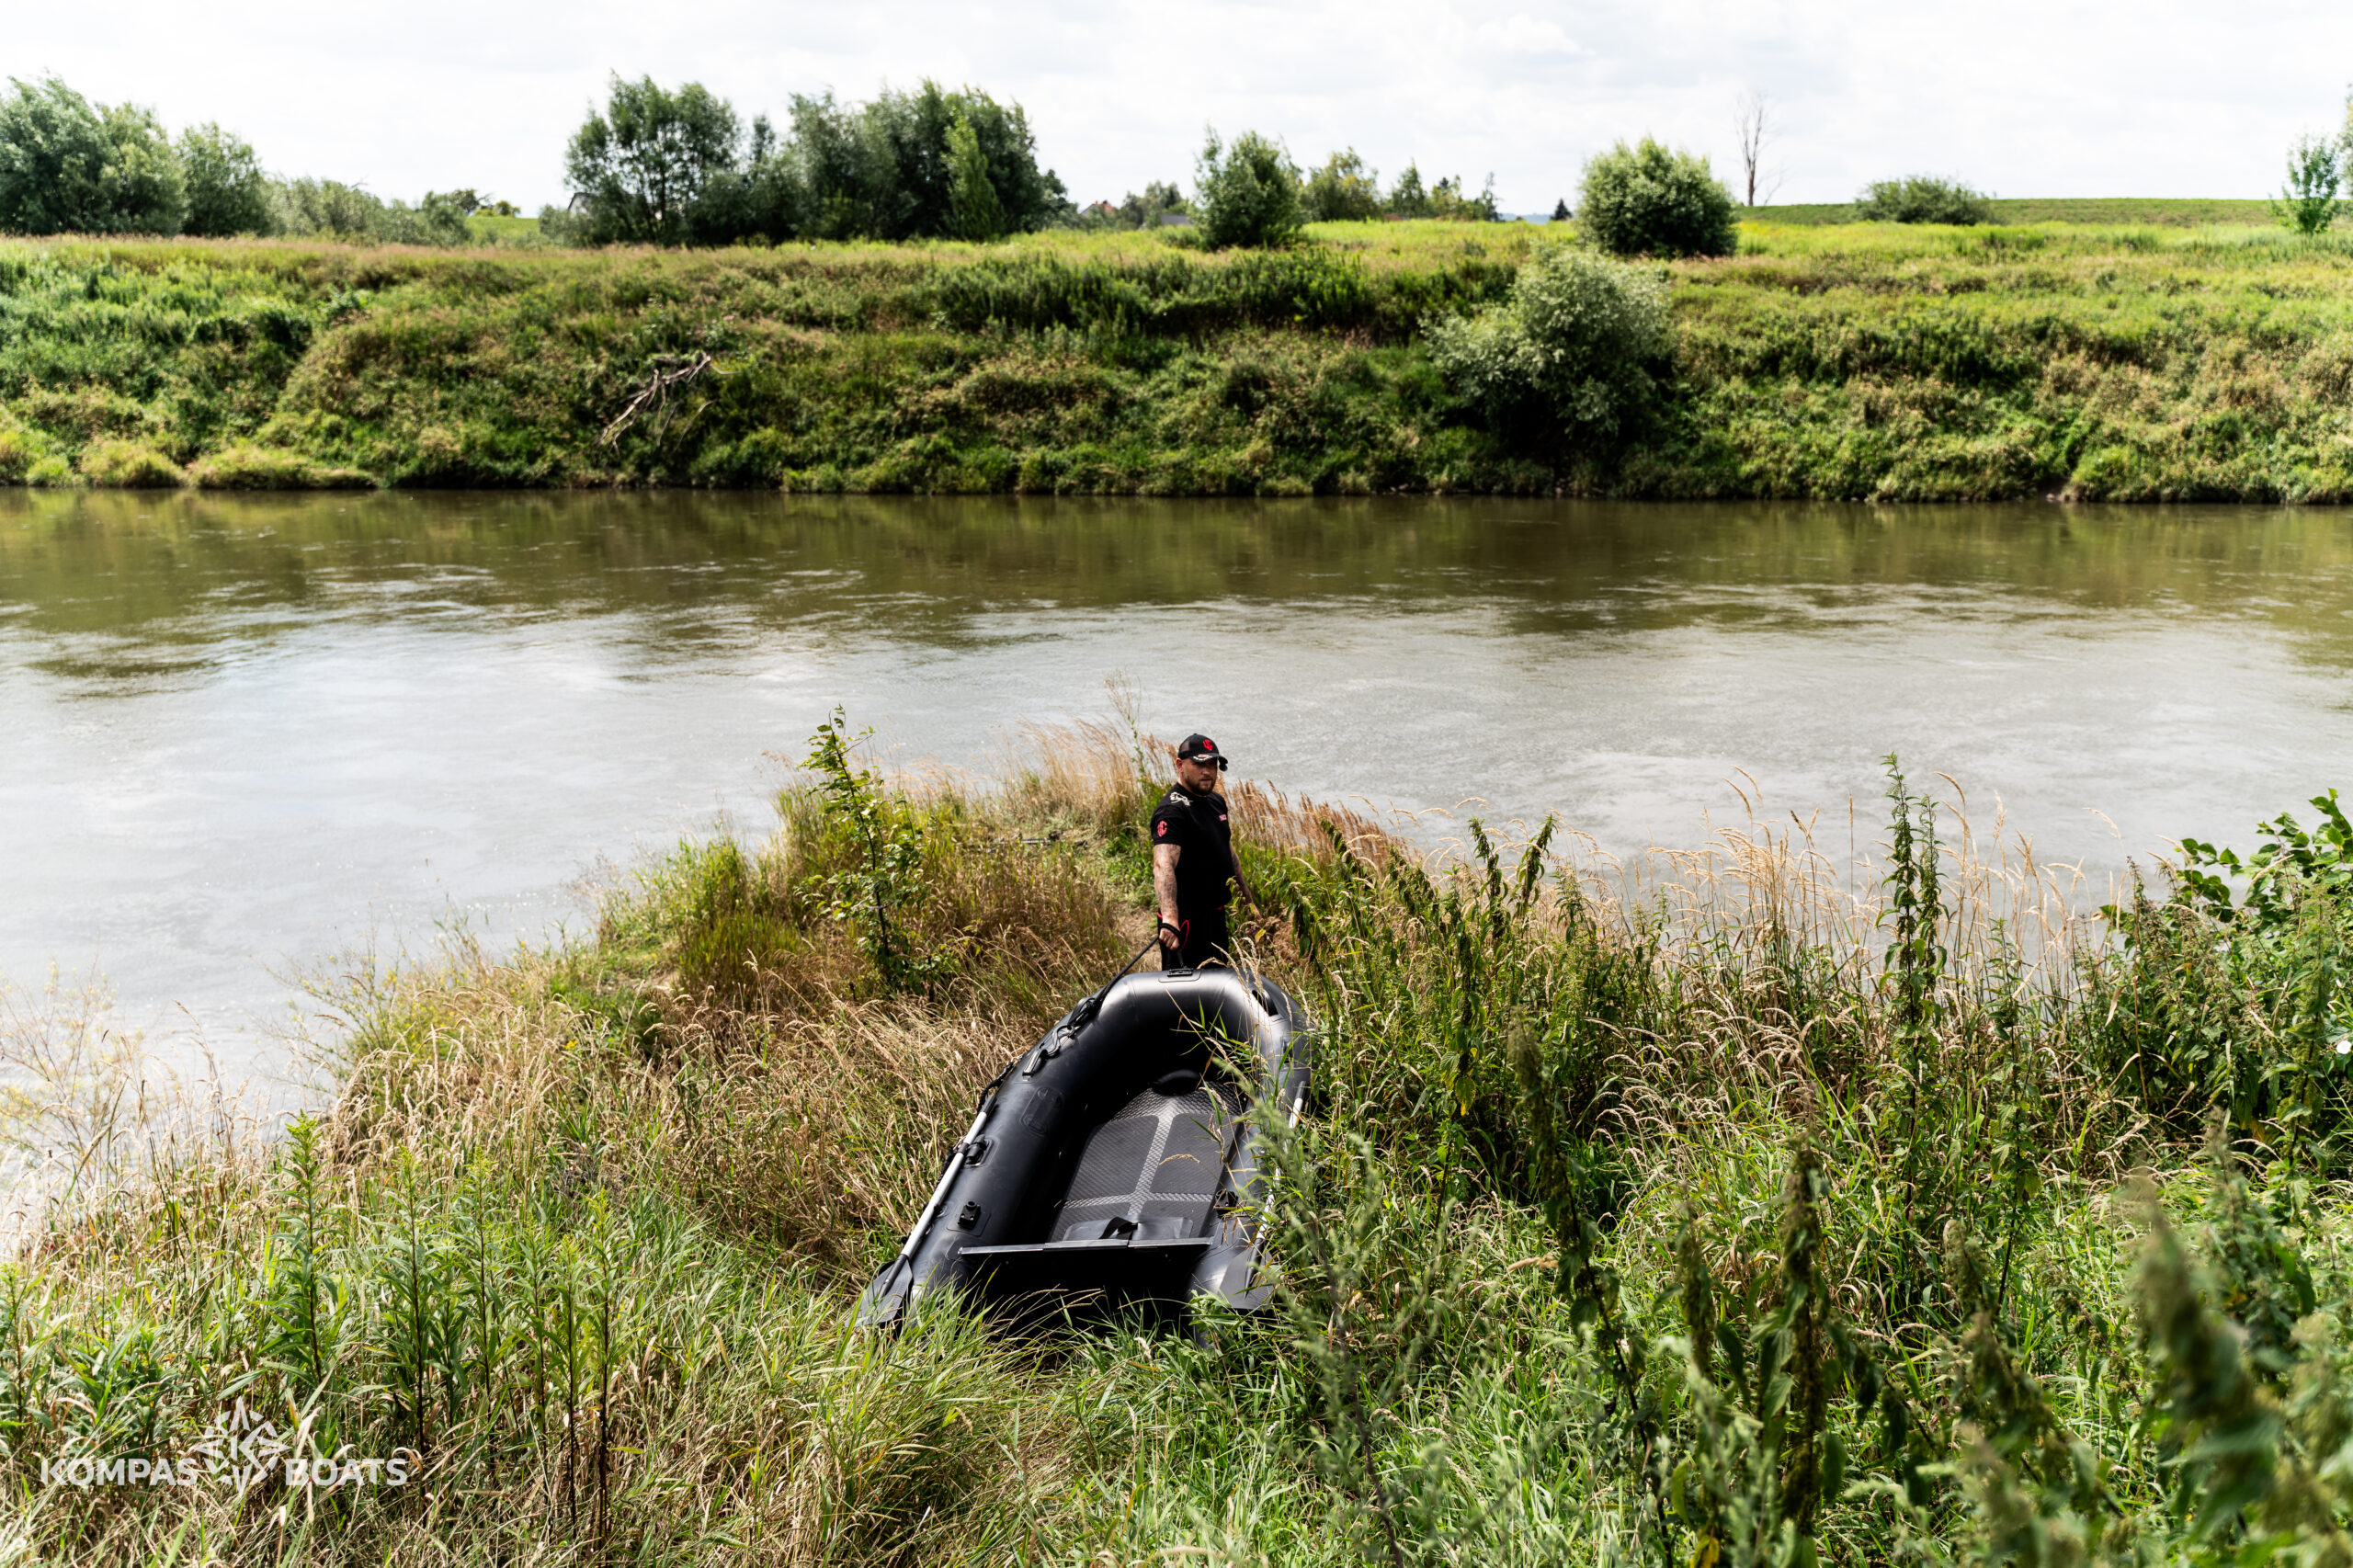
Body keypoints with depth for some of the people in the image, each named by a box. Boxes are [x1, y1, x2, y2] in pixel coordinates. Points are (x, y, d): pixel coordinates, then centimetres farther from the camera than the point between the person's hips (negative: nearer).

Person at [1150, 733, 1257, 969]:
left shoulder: (1216, 802, 11)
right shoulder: (1172, 810, -20)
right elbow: (1163, 865, -35)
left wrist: (1250, 900, 28)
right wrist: (1170, 919, -49)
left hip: (1216, 914, 9)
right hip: (1187, 918, -9)